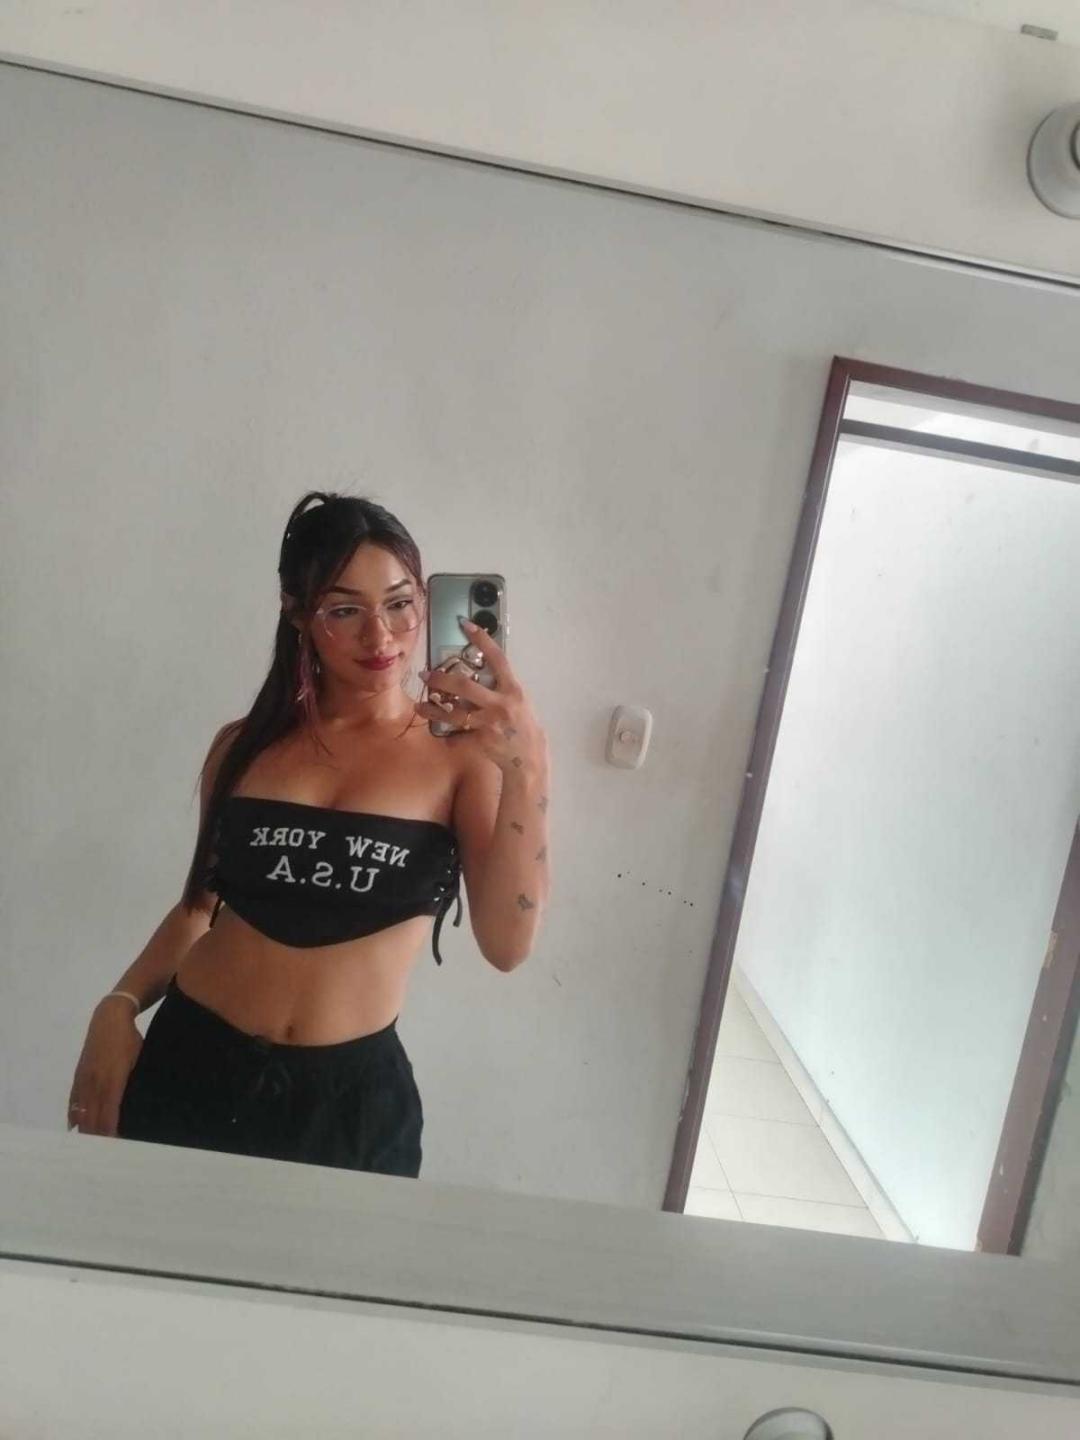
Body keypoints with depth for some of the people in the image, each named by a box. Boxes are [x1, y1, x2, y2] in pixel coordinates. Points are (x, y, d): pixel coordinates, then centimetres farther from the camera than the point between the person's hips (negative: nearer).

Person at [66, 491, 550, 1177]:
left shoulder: (461, 753, -8)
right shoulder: (244, 744, 3)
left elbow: (507, 945, -20)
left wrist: (526, 768, -32)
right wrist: (118, 1008, 0)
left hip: (352, 1094, -2)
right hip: (190, 1063, 3)